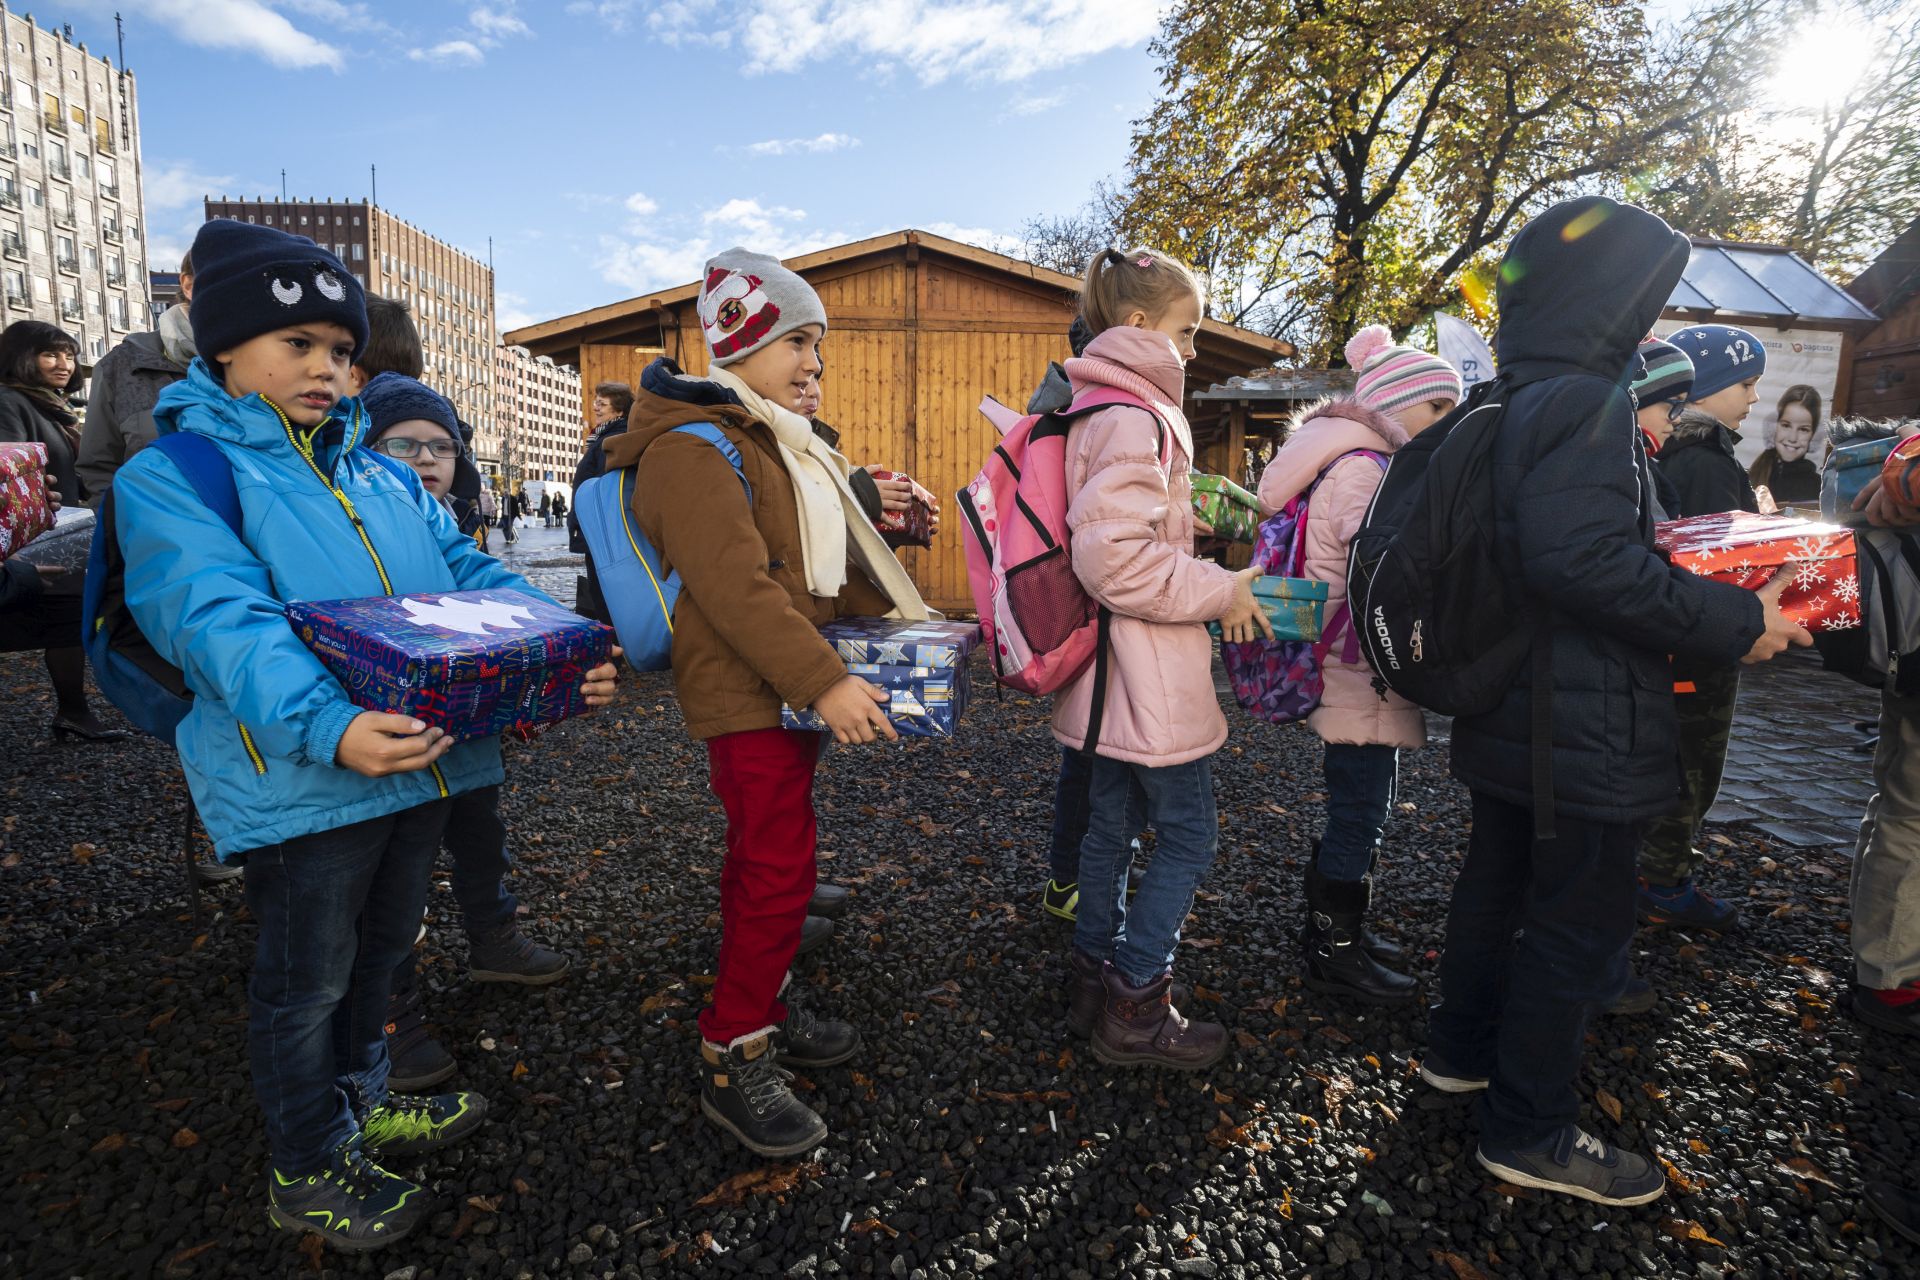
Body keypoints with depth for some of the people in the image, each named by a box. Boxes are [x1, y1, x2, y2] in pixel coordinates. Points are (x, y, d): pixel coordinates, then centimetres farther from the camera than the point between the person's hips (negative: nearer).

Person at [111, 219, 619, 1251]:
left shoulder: (380, 473, 13)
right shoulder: (170, 476, -7)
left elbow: (468, 573, 6)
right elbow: (223, 621, -23)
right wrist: (325, 728, -39)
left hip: (420, 759, 7)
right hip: (299, 780, -6)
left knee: (375, 952, 24)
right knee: (306, 981, 13)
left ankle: (359, 1100, 48)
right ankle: (310, 1168, 35)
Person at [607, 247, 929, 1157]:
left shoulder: (780, 442, 17)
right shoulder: (694, 449, -16)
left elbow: (819, 557, 22)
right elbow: (737, 589, -27)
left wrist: (886, 616, 10)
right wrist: (822, 683, -31)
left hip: (794, 689, 10)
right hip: (746, 697, -10)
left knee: (764, 858, 18)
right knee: (780, 869, -6)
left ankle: (764, 1006, 34)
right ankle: (733, 1059, 10)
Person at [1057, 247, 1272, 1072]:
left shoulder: (1102, 409, 14)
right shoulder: (1131, 418, -18)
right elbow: (1113, 555, -26)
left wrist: (1204, 581, 13)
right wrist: (1219, 594, -15)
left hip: (1112, 679, 10)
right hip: (1150, 677, -10)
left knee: (1111, 827, 18)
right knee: (1188, 837, 3)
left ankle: (1093, 979, 32)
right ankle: (1135, 1009, 16)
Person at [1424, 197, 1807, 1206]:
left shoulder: (1514, 407, 13)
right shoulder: (1584, 402, -18)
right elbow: (1584, 561, -29)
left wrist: (1705, 594, 19)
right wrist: (1731, 623, -19)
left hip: (1510, 717, 10)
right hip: (1582, 732, -10)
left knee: (1498, 880, 21)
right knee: (1582, 921, 3)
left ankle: (1462, 1048, 37)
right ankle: (1530, 1131, 17)